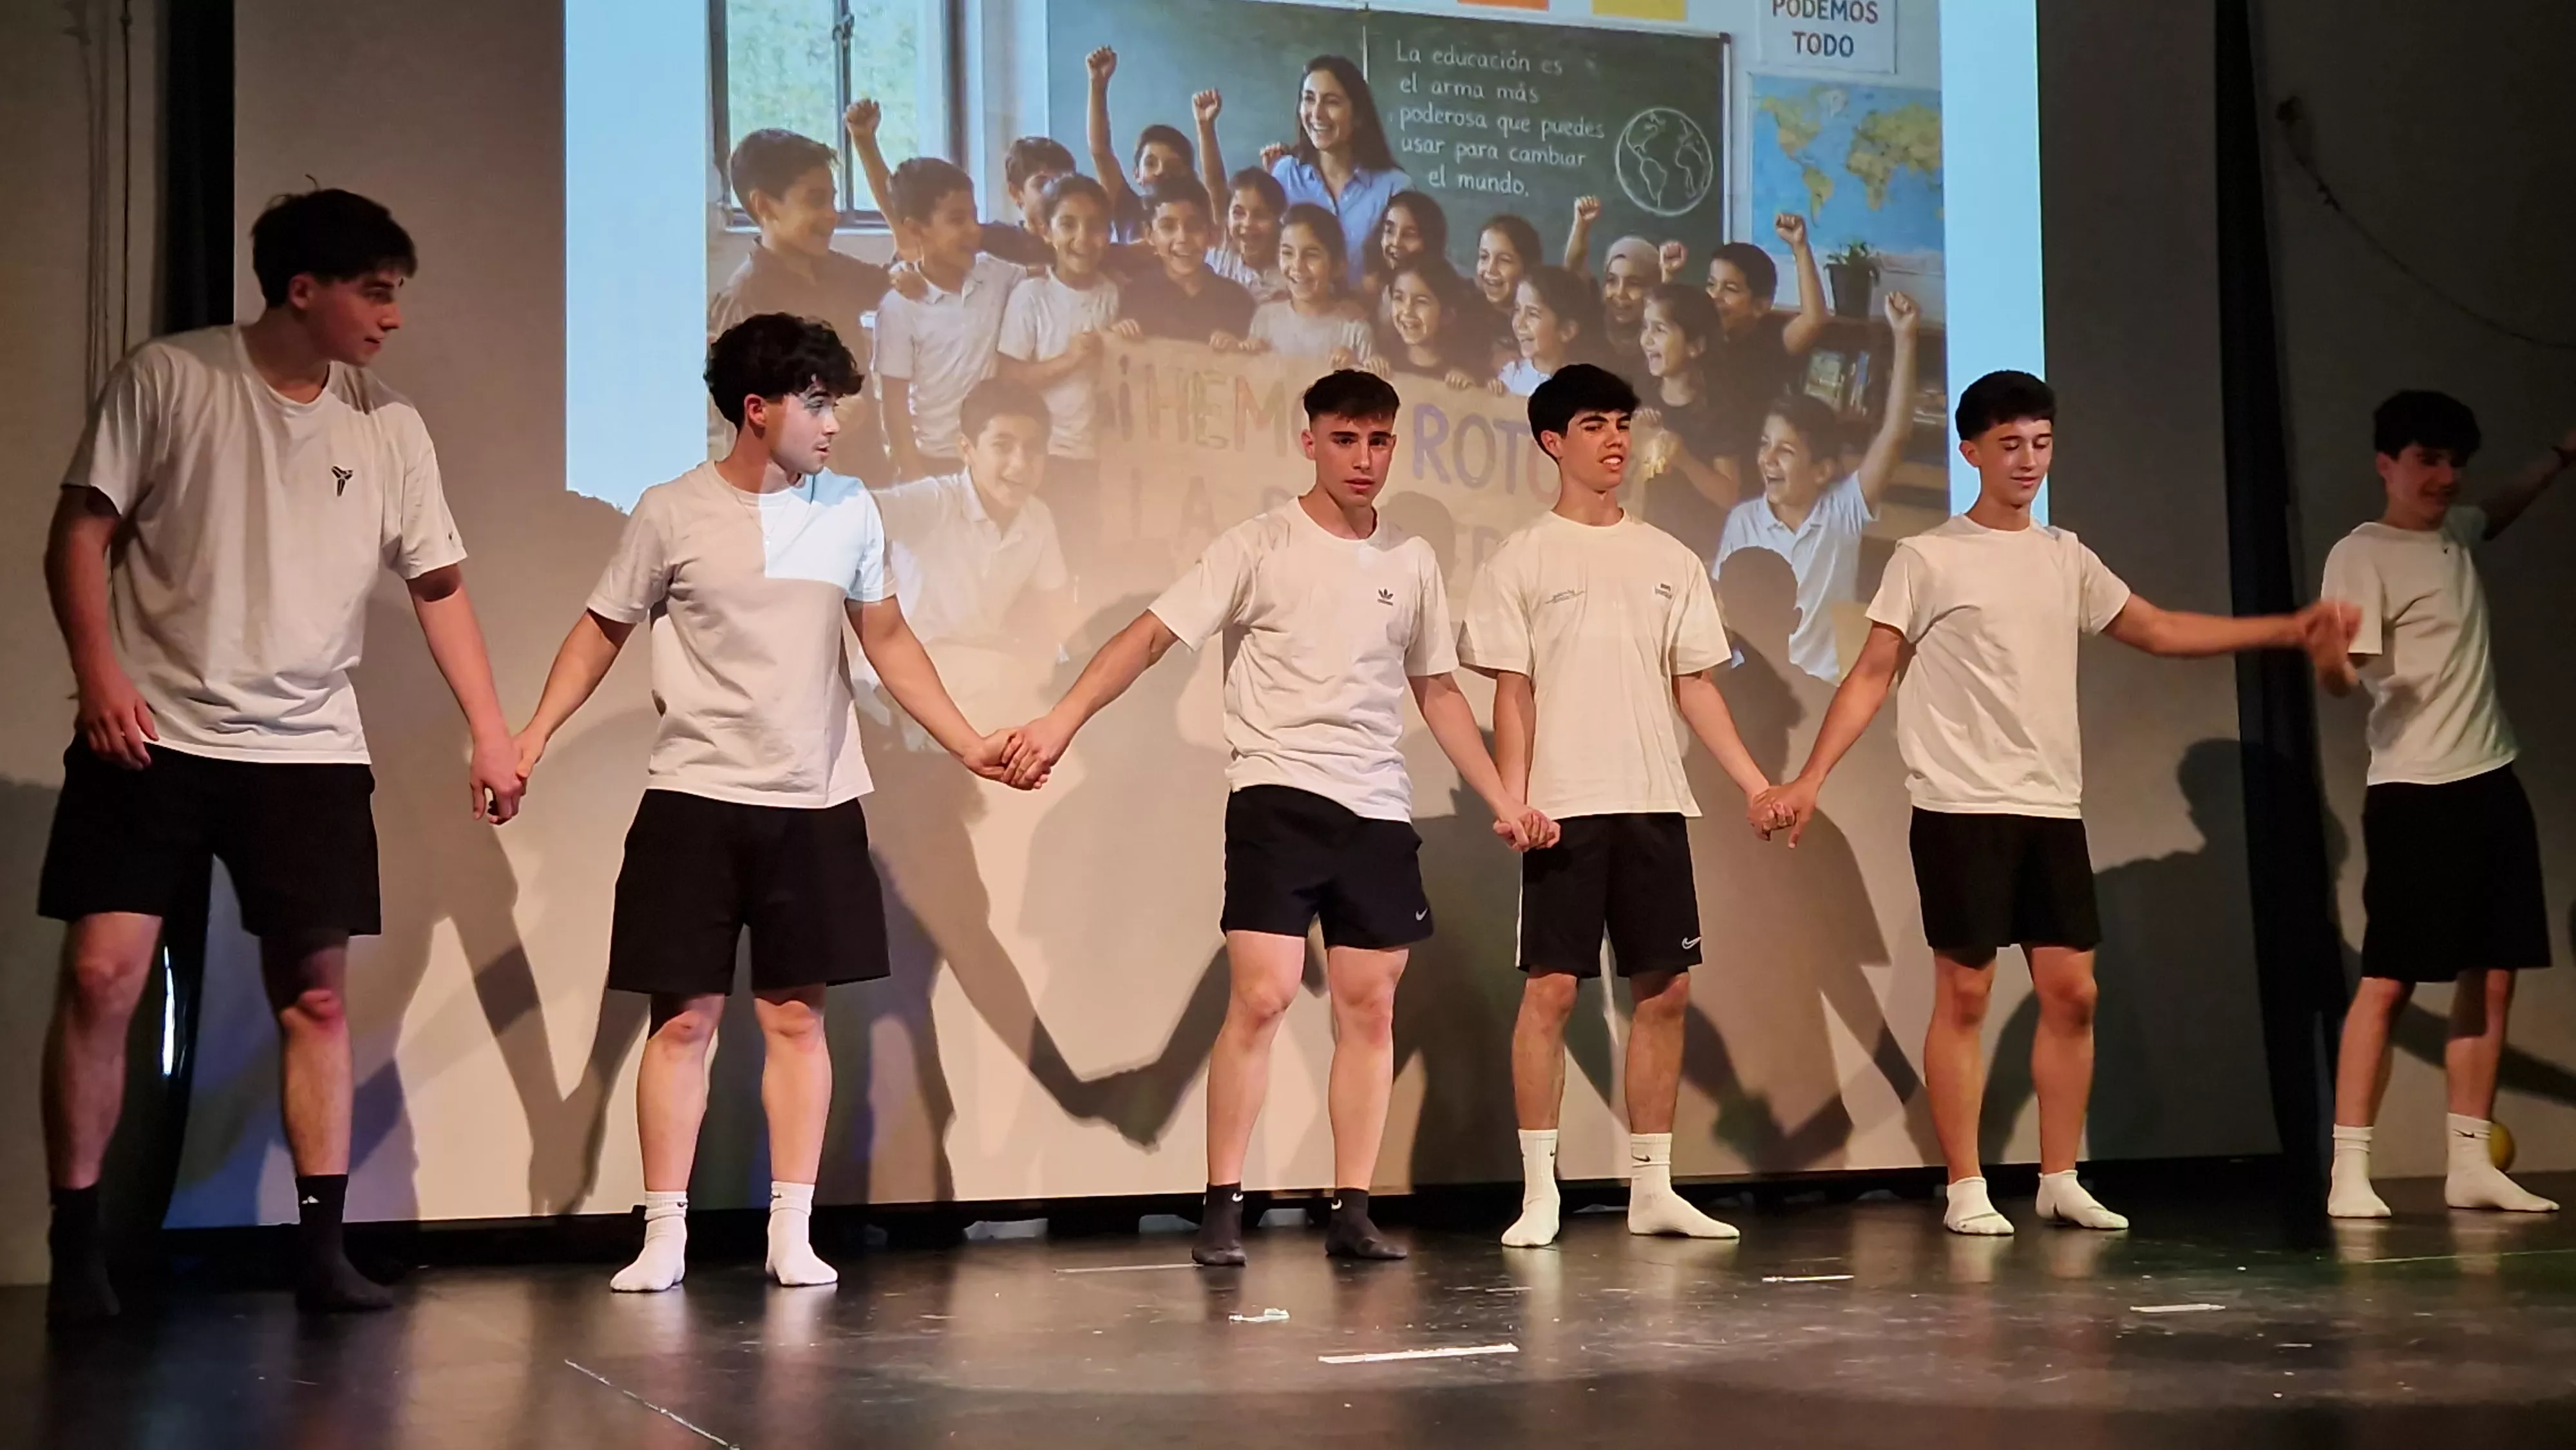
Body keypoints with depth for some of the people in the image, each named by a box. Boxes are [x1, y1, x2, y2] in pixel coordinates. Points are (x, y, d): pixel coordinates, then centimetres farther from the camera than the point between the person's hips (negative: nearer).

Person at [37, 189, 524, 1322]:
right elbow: (81, 530, -2)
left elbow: (438, 585, 11)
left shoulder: (388, 427, 6)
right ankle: (75, 1249, 3)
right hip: (152, 735, -3)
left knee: (316, 993, 1)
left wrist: (490, 733, 7)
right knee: (102, 975, -9)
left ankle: (321, 1249, 8)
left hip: (308, 749, 3)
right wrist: (97, 670, -14)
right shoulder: (167, 378, -2)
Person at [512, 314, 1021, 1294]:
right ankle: (664, 1236, 6)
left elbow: (888, 642, 12)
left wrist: (968, 744, 7)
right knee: (685, 1018, -1)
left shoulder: (850, 510, 5)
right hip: (694, 801, -2)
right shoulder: (673, 514, -3)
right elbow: (603, 631, 6)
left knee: (796, 1014, 4)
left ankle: (792, 1231, 10)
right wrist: (533, 734, -5)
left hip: (814, 805, 2)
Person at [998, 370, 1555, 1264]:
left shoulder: (1412, 563, 12)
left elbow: (1438, 693, 20)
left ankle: (1351, 1212, 12)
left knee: (1370, 1005, 4)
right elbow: (1154, 634, -9)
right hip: (1278, 795, -5)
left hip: (1379, 810, 5)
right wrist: (1062, 720, -22)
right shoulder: (1259, 548, -3)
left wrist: (1504, 803, 16)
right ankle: (1222, 1207, -2)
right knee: (1263, 995, -12)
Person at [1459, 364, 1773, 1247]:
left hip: (1655, 805, 4)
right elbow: (1513, 693, -2)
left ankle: (1652, 1187, 13)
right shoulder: (1522, 561, 2)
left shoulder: (1669, 560, 12)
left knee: (1665, 988, 4)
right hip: (1566, 807, -4)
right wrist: (1511, 800, -12)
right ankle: (1539, 1192, 1)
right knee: (1551, 986, -7)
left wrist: (1755, 784, 4)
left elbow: (1694, 684, 12)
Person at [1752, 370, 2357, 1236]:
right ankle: (1965, 1190, 4)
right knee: (1964, 993, -3)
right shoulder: (1927, 560, -2)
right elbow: (1872, 676, -3)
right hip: (1961, 807, -5)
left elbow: (2157, 631, 20)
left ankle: (2060, 1180, 13)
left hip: (2052, 808, 5)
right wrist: (1808, 782, -13)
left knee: (2071, 990, 2)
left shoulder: (2065, 558, 13)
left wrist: (2290, 631, 14)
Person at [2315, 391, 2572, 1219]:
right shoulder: (2362, 555, -10)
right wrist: (2327, 657, -43)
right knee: (2390, 978, -10)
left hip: (2492, 781, 8)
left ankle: (2470, 1164, 12)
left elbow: (2498, 516, 40)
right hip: (2415, 793, -8)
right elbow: (2342, 677, -20)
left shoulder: (2454, 534, 14)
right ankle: (2349, 1171, -9)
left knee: (2492, 975, 6)